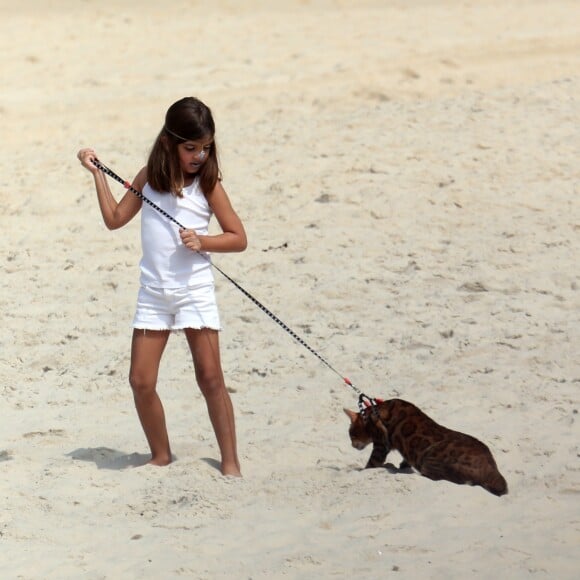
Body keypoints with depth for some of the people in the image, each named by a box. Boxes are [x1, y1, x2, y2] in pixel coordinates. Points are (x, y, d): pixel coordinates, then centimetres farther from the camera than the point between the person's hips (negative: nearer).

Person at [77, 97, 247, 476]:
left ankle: (230, 459, 7)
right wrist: (97, 173, 9)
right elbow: (115, 219, 11)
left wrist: (202, 241, -18)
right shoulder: (149, 178, 4)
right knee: (141, 381, 2)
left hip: (195, 289, -3)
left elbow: (239, 239, -2)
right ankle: (161, 455, 19)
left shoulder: (208, 185, -5)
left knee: (210, 377, -1)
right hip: (153, 292, 3)